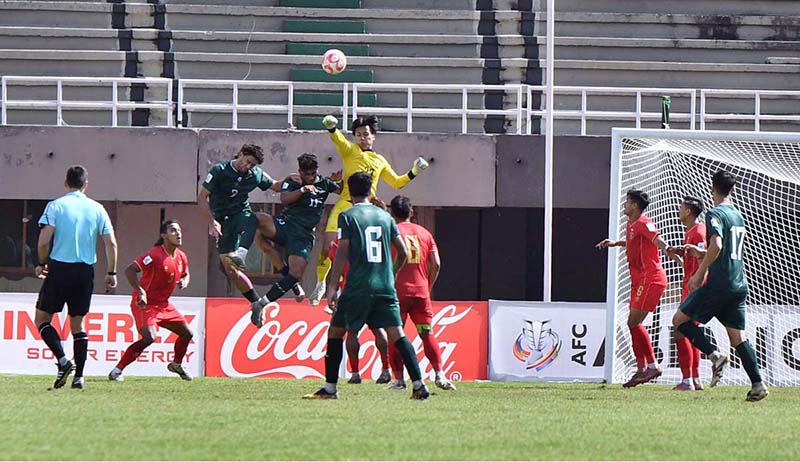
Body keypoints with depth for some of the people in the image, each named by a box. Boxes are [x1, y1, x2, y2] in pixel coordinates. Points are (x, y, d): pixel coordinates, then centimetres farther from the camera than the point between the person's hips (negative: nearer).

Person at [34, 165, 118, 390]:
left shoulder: (56, 206, -4)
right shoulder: (97, 209, 5)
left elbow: (44, 240, -11)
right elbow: (111, 243, 2)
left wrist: (42, 264, 5)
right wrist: (111, 273, 11)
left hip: (59, 268, -3)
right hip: (86, 271, 3)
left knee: (42, 318, 7)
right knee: (77, 323, 12)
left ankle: (63, 361, -12)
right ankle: (79, 376, 5)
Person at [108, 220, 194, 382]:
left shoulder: (181, 257, 5)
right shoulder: (155, 255, -20)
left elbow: (186, 274, 25)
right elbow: (129, 271, -24)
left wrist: (184, 282, 0)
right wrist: (141, 292, -34)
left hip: (164, 305, 9)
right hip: (145, 304, -9)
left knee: (187, 333, 12)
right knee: (149, 337, -27)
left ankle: (176, 364, 36)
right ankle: (117, 370, -21)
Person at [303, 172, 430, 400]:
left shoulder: (347, 217, -1)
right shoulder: (385, 216, 11)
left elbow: (342, 253, -8)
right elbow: (402, 252, 13)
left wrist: (333, 287, -7)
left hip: (358, 287, -3)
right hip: (386, 287, 3)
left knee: (336, 332, 11)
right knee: (397, 335, -1)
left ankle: (330, 388, 9)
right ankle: (419, 385, -12)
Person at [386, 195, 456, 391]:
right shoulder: (424, 233, 11)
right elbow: (436, 264, 5)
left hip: (397, 291, -3)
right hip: (421, 290, 3)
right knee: (427, 334, 8)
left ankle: (399, 378, -2)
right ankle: (439, 374, -4)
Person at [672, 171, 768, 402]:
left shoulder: (715, 214, -9)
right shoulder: (738, 215, 16)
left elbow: (716, 245, -24)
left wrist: (699, 274, -15)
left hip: (719, 284, -8)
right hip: (740, 285, 8)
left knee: (680, 320, 3)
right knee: (737, 336, 8)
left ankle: (715, 355, -11)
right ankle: (758, 384, -4)